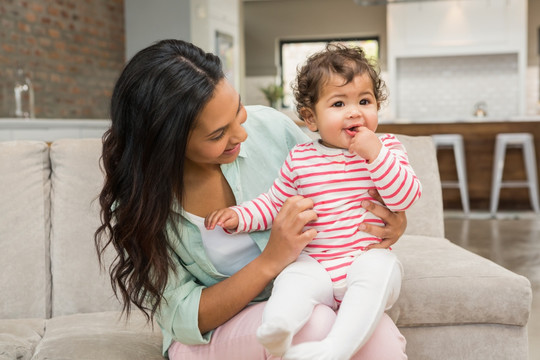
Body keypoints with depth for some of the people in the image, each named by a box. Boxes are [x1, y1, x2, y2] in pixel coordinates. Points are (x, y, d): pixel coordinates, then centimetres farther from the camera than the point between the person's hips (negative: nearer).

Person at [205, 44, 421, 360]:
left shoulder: (388, 148, 5)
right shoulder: (300, 160, 7)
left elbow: (406, 198, -8)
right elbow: (274, 203, 16)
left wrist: (376, 155, -18)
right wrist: (240, 216, -1)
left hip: (368, 259, -1)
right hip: (316, 264, 1)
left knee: (379, 265, -34)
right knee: (293, 278, -29)